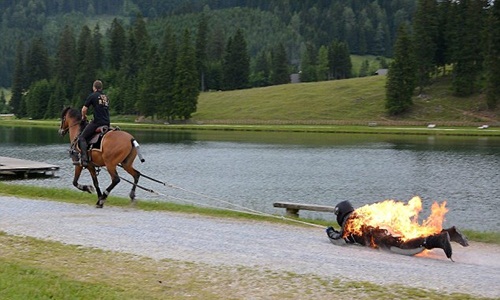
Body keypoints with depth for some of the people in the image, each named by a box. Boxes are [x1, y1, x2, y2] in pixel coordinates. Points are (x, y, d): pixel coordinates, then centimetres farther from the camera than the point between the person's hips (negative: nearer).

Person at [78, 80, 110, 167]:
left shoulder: (92, 95, 1)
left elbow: (84, 109, -1)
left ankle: (84, 159, -20)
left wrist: (83, 117, 19)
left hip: (97, 122, -6)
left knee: (82, 138, -3)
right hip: (107, 123, 7)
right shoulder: (106, 97, 20)